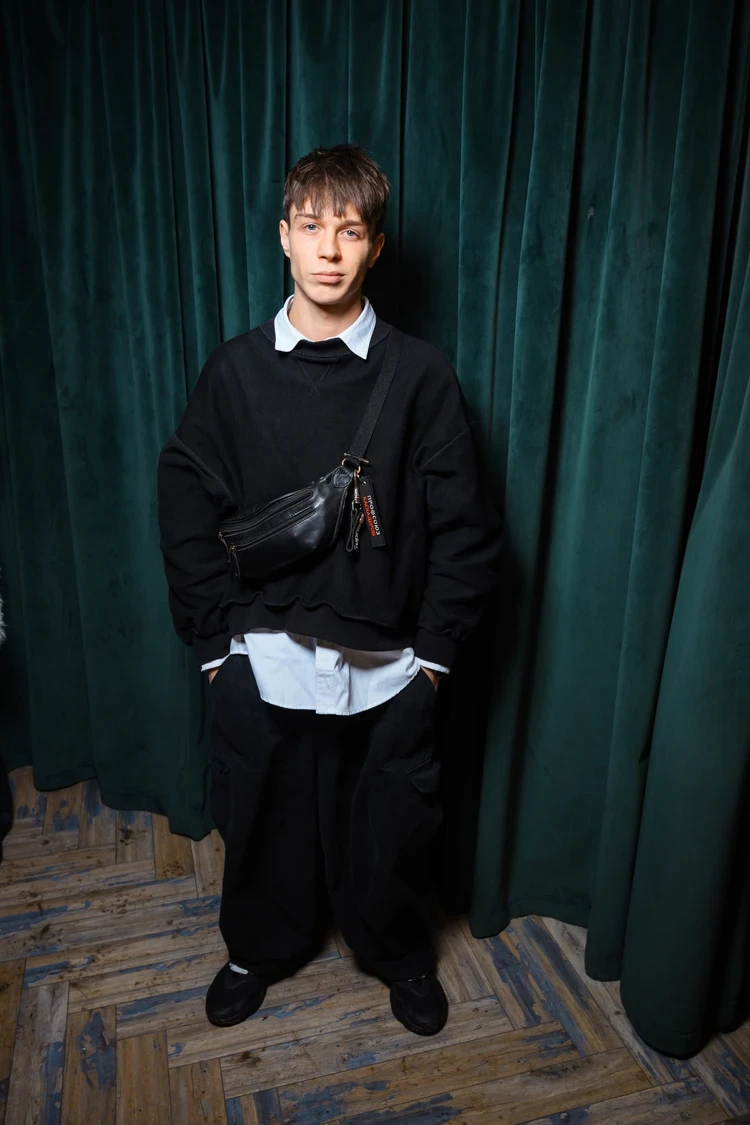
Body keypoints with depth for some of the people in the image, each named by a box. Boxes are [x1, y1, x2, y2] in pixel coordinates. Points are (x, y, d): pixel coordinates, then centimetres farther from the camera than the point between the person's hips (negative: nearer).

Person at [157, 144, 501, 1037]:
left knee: (389, 829, 17)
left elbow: (464, 525, -4)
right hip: (263, 656, 1)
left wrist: (434, 648, -6)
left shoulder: (419, 374, -6)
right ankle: (260, 949, 49)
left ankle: (399, 953, 47)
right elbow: (186, 510, 0)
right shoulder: (235, 369, -2)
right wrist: (217, 638, -3)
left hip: (386, 662, 0)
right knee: (263, 821, 19)